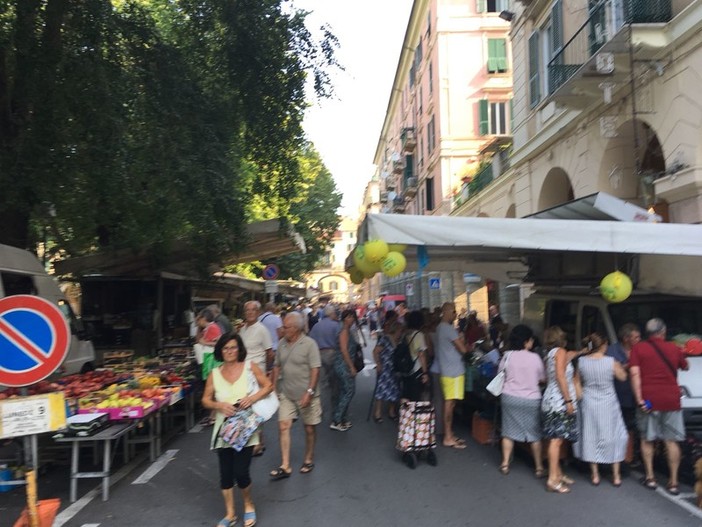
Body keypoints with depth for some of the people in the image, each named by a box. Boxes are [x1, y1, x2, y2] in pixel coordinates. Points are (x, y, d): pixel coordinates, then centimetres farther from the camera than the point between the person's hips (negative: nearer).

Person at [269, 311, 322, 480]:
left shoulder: (309, 344, -14)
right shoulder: (281, 344, 3)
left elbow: (315, 370, -16)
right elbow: (277, 366, 12)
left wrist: (309, 392, -21)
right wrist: (274, 387, 10)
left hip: (306, 395, -4)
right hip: (286, 394, 4)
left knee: (309, 428, 10)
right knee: (283, 426, -2)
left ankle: (309, 460, 30)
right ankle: (285, 466, 5)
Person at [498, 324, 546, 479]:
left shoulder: (508, 356, -6)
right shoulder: (535, 358, -10)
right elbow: (543, 379, -1)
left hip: (510, 397, 2)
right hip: (531, 399, -2)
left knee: (509, 432, 11)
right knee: (534, 434, 10)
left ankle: (505, 464, 16)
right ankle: (539, 467, 17)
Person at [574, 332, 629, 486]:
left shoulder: (581, 361, -9)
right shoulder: (611, 362, -14)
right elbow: (622, 377, 2)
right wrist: (620, 367, 19)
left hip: (589, 403, 1)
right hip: (608, 404, -1)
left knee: (590, 437, 11)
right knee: (613, 436, 13)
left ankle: (595, 475, 18)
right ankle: (616, 475, 21)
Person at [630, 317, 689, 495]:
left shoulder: (638, 348, 0)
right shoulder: (674, 348, 6)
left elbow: (634, 374, -11)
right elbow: (685, 366, 24)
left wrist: (639, 399, -11)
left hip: (648, 400, -1)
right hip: (671, 400, 1)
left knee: (647, 439, 13)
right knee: (671, 441, 7)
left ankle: (650, 477, 17)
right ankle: (673, 482, 9)